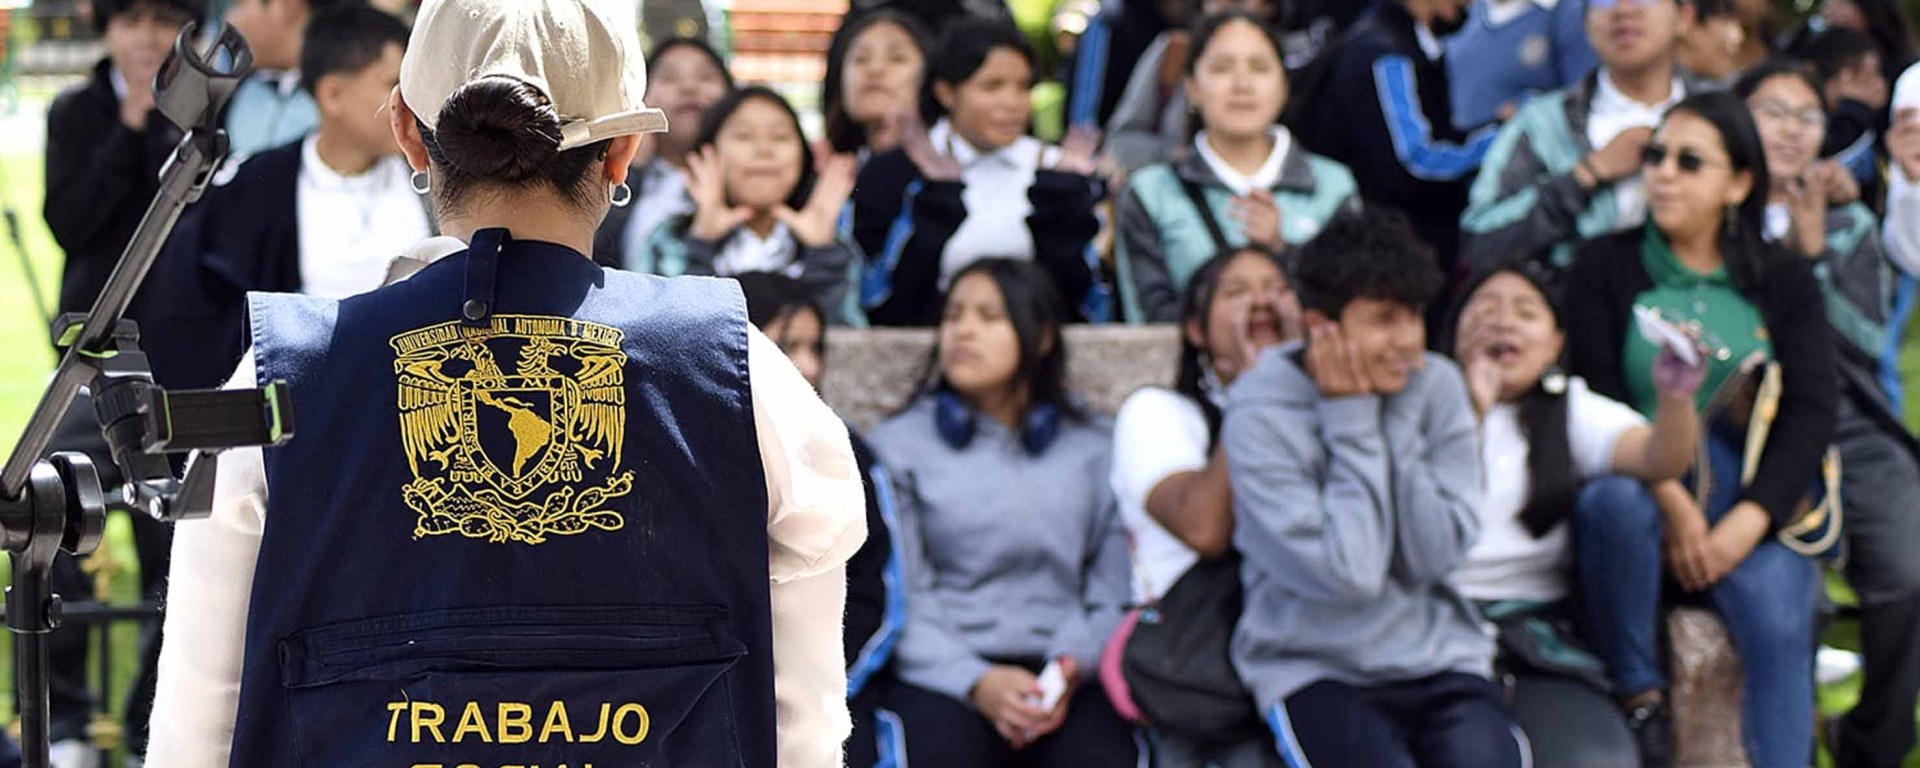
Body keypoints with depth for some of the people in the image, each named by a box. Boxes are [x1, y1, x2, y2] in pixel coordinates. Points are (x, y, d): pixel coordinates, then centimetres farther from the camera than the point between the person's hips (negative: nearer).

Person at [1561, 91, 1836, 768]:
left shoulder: (1784, 283, 12)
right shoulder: (1606, 267, 8)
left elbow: (1812, 413, 1)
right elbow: (1594, 399, -3)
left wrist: (1746, 523, -15)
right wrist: (1671, 501, -18)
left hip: (1752, 504, 1)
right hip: (1641, 486, -1)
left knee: (1778, 616, -28)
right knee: (1617, 501, -36)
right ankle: (1637, 693, -17)